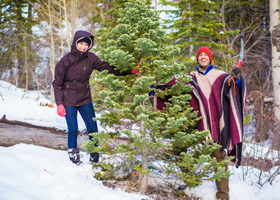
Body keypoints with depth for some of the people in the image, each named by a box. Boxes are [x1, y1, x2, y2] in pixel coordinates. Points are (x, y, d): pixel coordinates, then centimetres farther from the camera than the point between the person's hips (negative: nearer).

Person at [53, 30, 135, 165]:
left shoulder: (91, 59, -3)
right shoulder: (65, 60, -9)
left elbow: (108, 68, 1)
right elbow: (57, 83, -5)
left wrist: (129, 71, -6)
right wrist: (59, 103, -11)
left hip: (85, 99, 3)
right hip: (69, 101, -3)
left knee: (93, 129, -2)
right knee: (73, 130, -5)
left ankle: (94, 158, 12)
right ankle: (74, 158, 13)